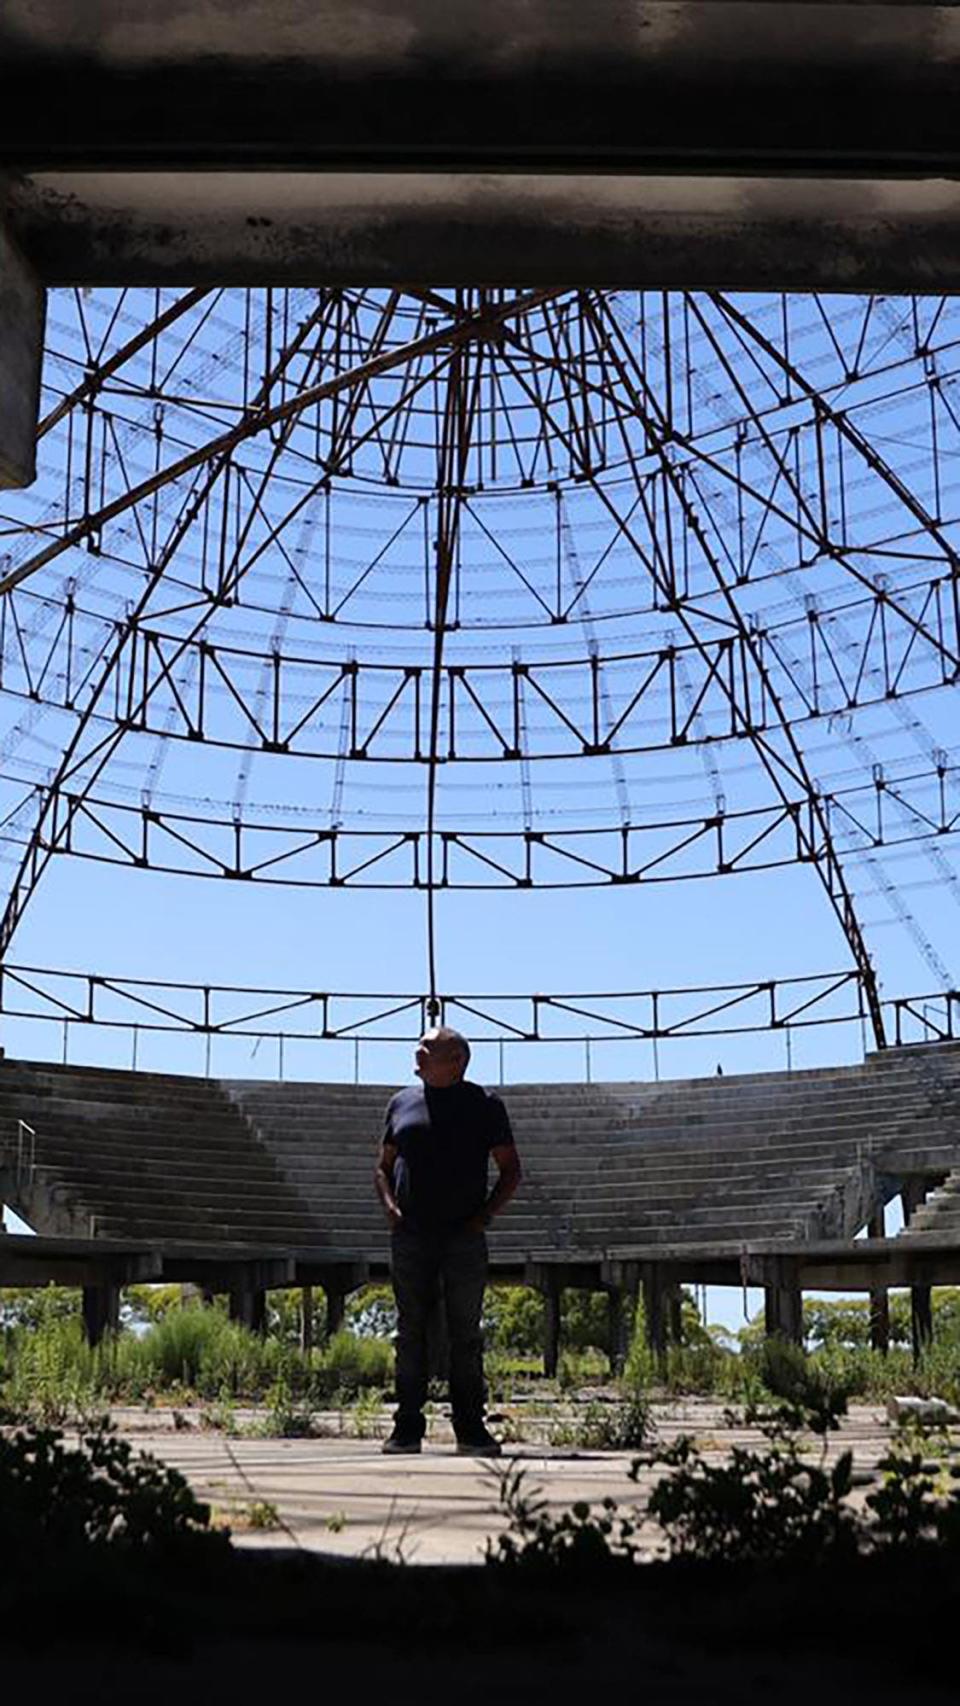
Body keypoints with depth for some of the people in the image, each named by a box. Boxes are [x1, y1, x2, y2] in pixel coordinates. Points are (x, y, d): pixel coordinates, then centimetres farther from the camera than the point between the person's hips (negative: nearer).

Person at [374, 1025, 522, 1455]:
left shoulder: (485, 1105, 5)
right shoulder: (402, 1102, 13)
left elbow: (510, 1169, 8)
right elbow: (383, 1167, 18)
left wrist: (486, 1214, -5)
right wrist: (390, 1206, -1)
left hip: (464, 1238, -2)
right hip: (410, 1238, 2)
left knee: (466, 1335, 0)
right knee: (410, 1332, 3)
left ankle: (470, 1428, 5)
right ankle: (407, 1428, 7)